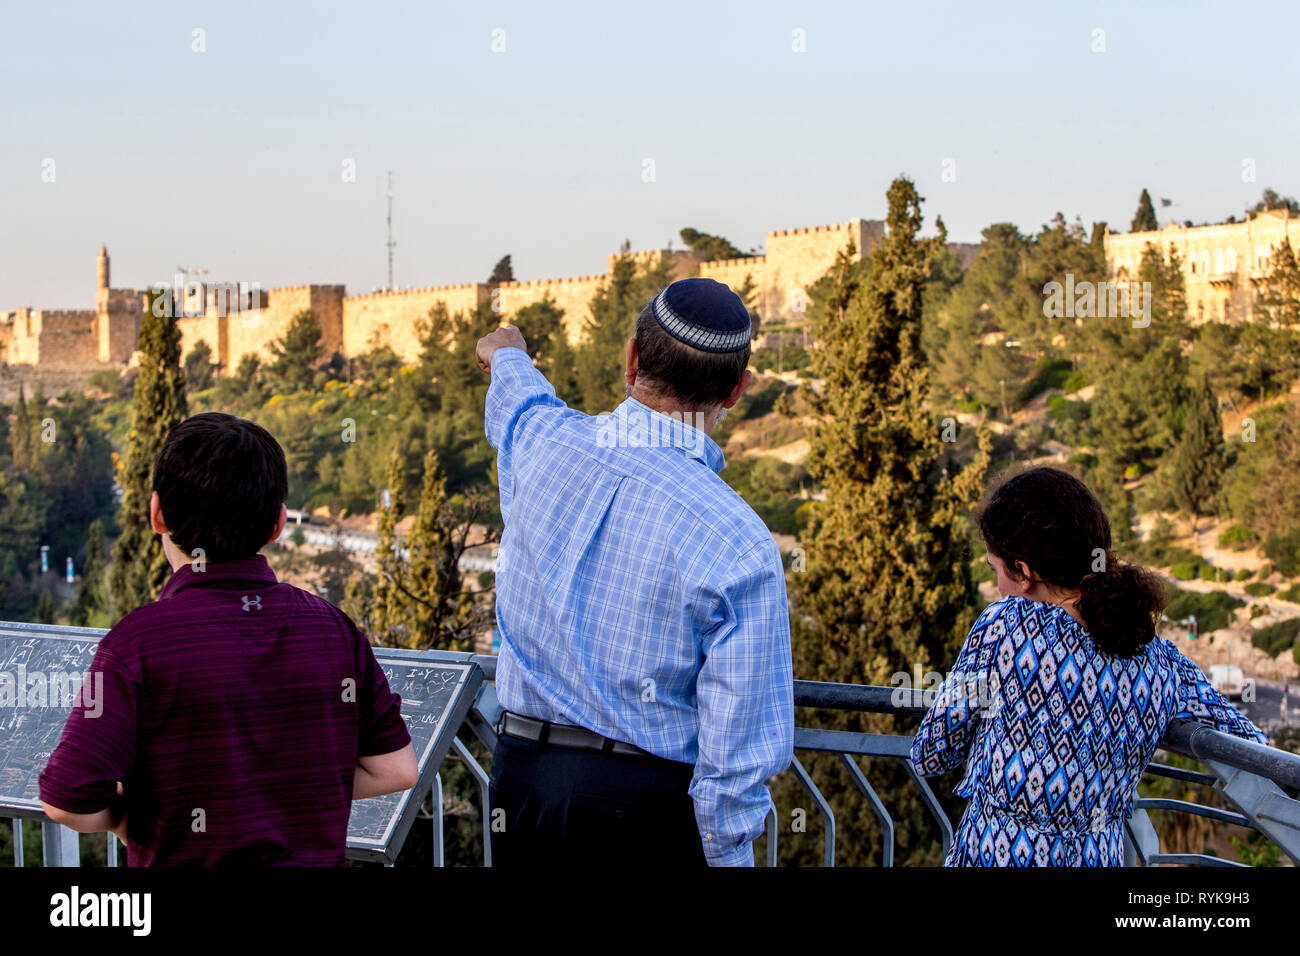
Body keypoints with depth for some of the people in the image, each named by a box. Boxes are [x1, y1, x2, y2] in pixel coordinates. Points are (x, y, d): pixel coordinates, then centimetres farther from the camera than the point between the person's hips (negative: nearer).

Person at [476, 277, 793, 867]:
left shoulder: (540, 440, -4)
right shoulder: (741, 547, -19)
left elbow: (518, 394, 25)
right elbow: (737, 749, -18)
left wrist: (508, 358, 48)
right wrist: (729, 855, -6)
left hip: (519, 774, 5)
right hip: (648, 802, -5)